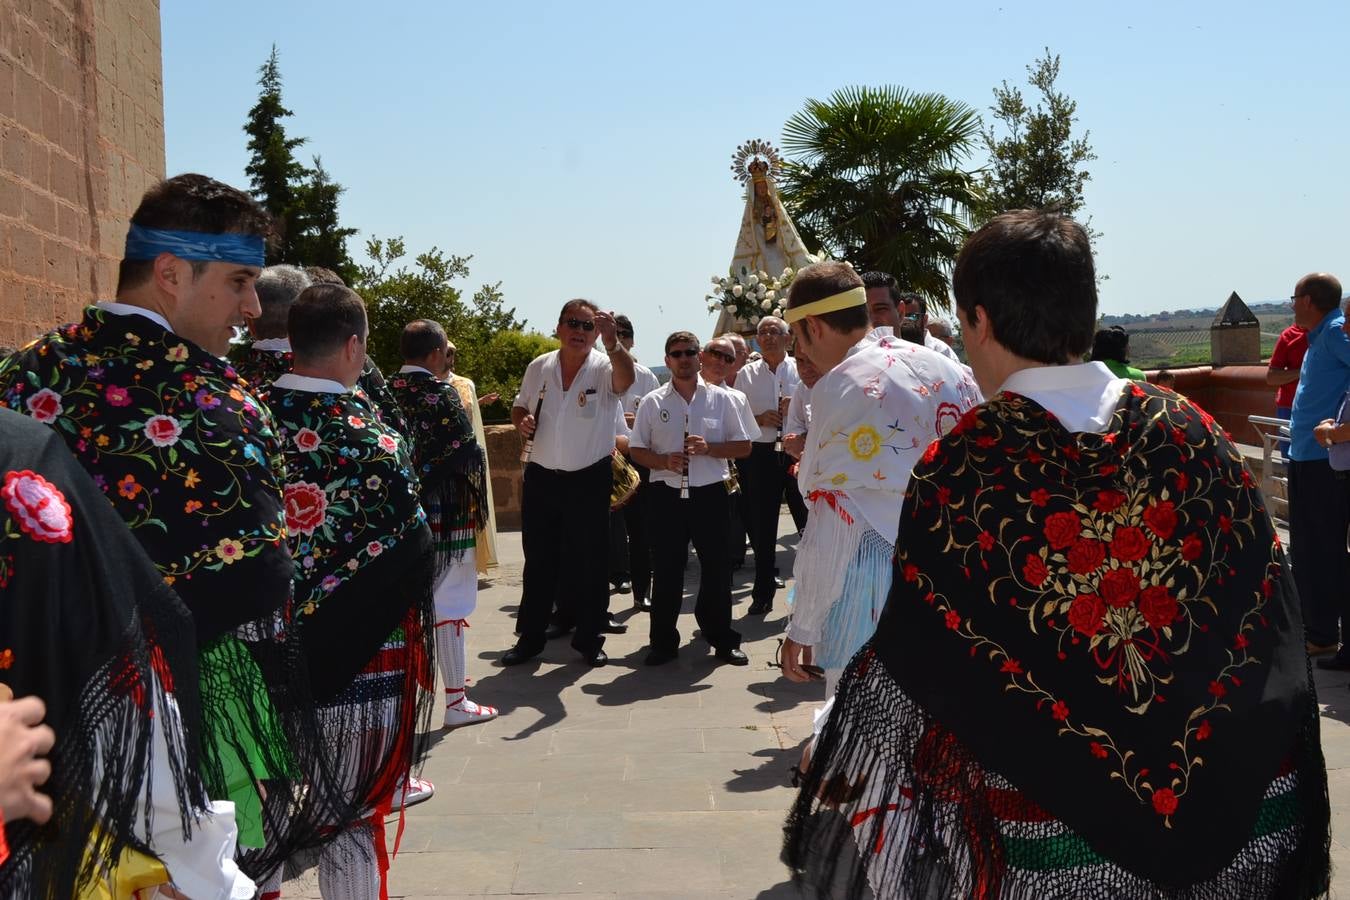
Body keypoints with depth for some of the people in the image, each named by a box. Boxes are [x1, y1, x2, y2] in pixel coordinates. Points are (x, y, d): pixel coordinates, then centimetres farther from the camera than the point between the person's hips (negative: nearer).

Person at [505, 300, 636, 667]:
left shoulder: (604, 367, -10)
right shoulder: (539, 367, 2)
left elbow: (625, 379, -34)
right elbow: (520, 406, 17)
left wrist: (612, 342, -53)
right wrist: (521, 422, -7)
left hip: (590, 480, -3)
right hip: (541, 477, 3)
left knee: (590, 562, 5)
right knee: (538, 562, 12)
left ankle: (590, 638, 19)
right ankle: (530, 636, 23)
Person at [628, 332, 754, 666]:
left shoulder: (721, 399, 4)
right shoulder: (652, 402, 5)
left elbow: (743, 446, 5)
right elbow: (636, 449, 6)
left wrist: (709, 448, -12)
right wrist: (663, 461, -13)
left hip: (711, 494, 0)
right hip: (666, 496, 0)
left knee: (716, 568, 6)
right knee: (666, 571, 5)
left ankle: (723, 640, 18)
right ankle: (663, 642, 16)